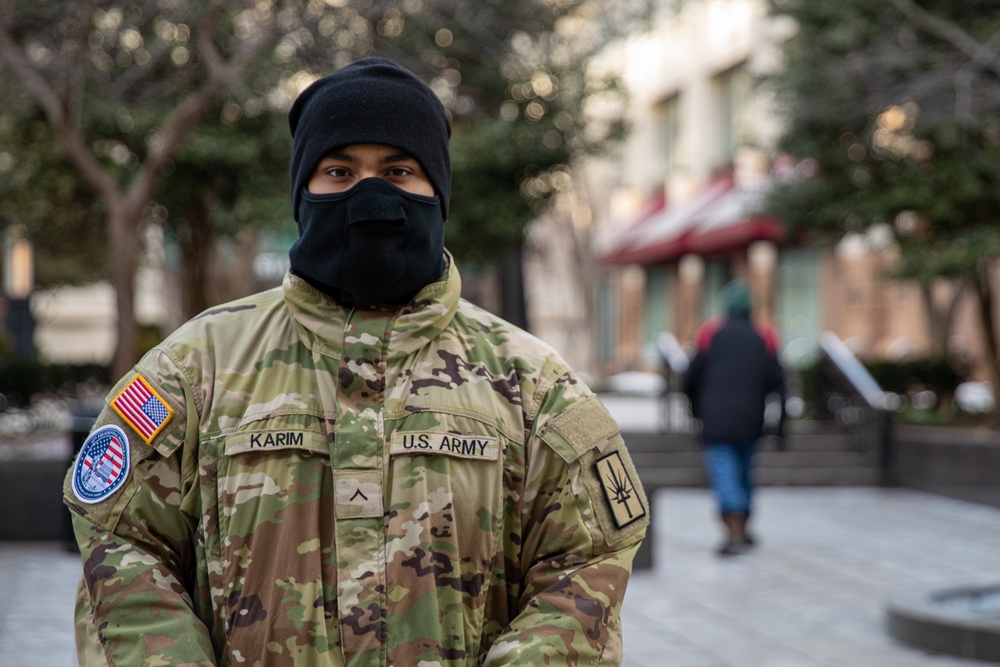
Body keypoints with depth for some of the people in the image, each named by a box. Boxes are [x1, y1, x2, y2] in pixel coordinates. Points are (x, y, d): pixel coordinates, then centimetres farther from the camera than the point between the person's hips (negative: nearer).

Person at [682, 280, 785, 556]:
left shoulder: (711, 335, 2)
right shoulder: (763, 339, 7)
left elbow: (691, 378, 1)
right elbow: (776, 381, -1)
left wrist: (696, 408, 18)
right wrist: (780, 420, 2)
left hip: (716, 420, -3)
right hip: (749, 420, 3)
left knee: (724, 473, -7)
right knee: (744, 473, 18)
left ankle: (734, 534, -20)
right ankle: (741, 529, 28)